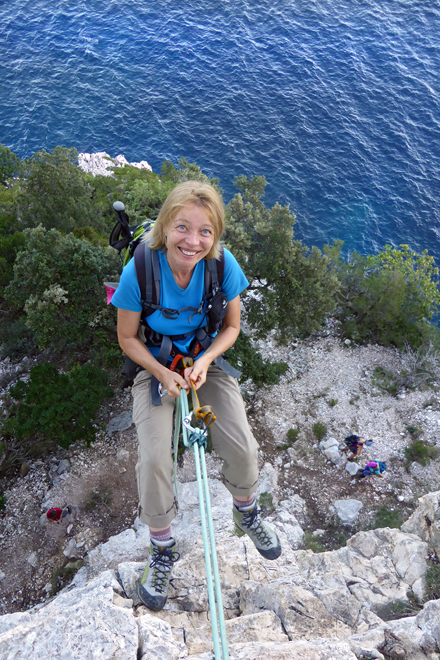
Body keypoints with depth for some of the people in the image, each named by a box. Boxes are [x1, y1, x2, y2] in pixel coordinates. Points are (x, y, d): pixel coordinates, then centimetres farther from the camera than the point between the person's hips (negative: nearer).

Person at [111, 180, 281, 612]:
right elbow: (128, 338, -9)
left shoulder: (224, 266, -18)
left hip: (206, 361, 2)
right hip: (155, 366, -1)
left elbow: (231, 326, -4)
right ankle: (161, 549, 12)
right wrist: (163, 374, -22)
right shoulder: (138, 272, -23)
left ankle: (245, 512, 26)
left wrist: (204, 360, -21)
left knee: (243, 447, -12)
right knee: (153, 458, -18)